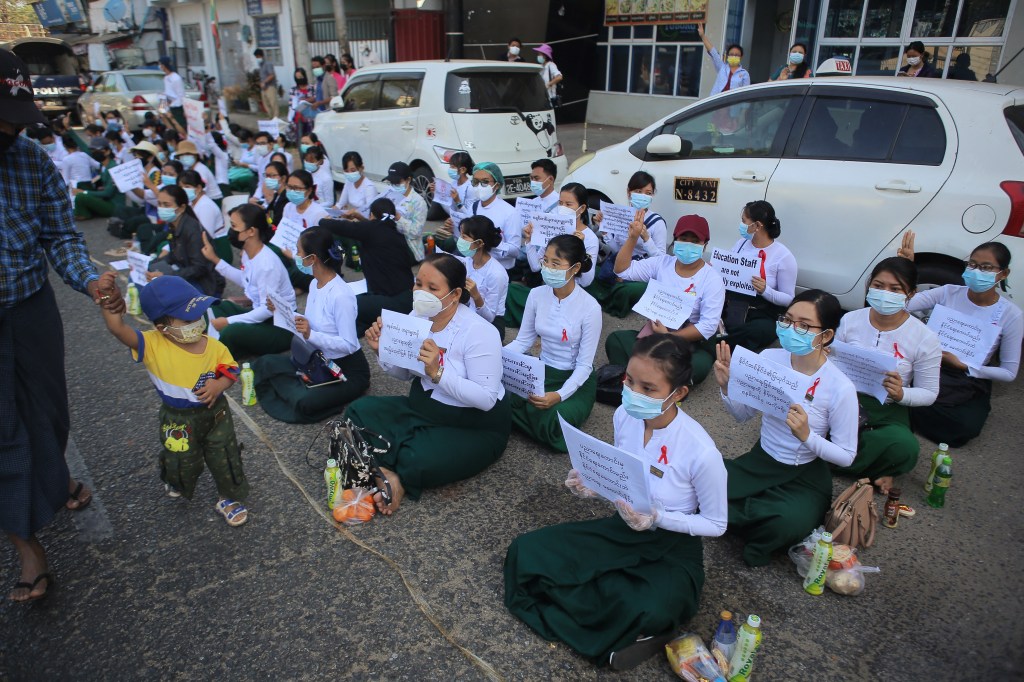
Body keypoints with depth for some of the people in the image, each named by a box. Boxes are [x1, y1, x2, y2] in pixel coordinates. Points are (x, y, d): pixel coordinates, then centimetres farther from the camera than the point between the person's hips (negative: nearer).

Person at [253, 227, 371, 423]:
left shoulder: (341, 295, -25)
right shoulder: (315, 284, 2)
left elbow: (349, 345, -25)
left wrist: (311, 335, -32)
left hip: (348, 371, -8)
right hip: (318, 361, 9)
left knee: (305, 403, -30)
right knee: (264, 364, -2)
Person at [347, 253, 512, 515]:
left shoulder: (479, 332, -22)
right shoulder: (417, 317, -3)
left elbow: (487, 399, -26)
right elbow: (405, 373, 10)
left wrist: (437, 372, -34)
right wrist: (382, 350, -11)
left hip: (475, 426, -7)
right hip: (422, 407, 7)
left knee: (418, 460, -31)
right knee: (358, 411, -8)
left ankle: (393, 477, 1)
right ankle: (389, 474, -19)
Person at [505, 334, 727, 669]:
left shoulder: (700, 451, -28)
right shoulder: (624, 416, -12)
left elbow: (716, 524, -12)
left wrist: (658, 518, -27)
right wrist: (595, 485, -15)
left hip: (673, 547, -5)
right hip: (622, 529, 6)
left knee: (649, 612, -38)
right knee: (525, 552, -10)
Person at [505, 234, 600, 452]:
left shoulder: (590, 307, -20)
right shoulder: (536, 294, -7)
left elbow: (584, 364, -17)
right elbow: (523, 341, 1)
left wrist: (559, 396, -33)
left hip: (576, 379, -3)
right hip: (542, 371, 3)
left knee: (551, 427, -29)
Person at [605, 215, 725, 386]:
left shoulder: (712, 279, -9)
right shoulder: (662, 263, 2)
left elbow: (708, 326, -15)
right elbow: (622, 270, 1)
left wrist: (669, 336, -22)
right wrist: (632, 238, -11)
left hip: (689, 342, -3)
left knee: (699, 365, -36)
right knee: (615, 340, -21)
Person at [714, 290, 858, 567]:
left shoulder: (840, 388, -19)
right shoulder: (769, 359, -9)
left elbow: (846, 456, -11)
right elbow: (742, 414, 4)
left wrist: (806, 435, -29)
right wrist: (726, 386, -16)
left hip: (806, 476, -3)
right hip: (760, 461, 3)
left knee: (789, 524, -35)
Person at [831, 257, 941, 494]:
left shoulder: (925, 338, -7)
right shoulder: (850, 320, -1)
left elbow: (929, 393, 0)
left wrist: (901, 394, -24)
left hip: (887, 413, -2)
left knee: (905, 448, -37)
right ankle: (872, 468, -3)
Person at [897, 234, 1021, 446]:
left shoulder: (1011, 315, -7)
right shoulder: (949, 293, -4)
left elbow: (1009, 372, -4)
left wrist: (964, 366, -16)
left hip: (970, 386, 0)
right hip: (932, 370, 0)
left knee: (966, 427, -29)